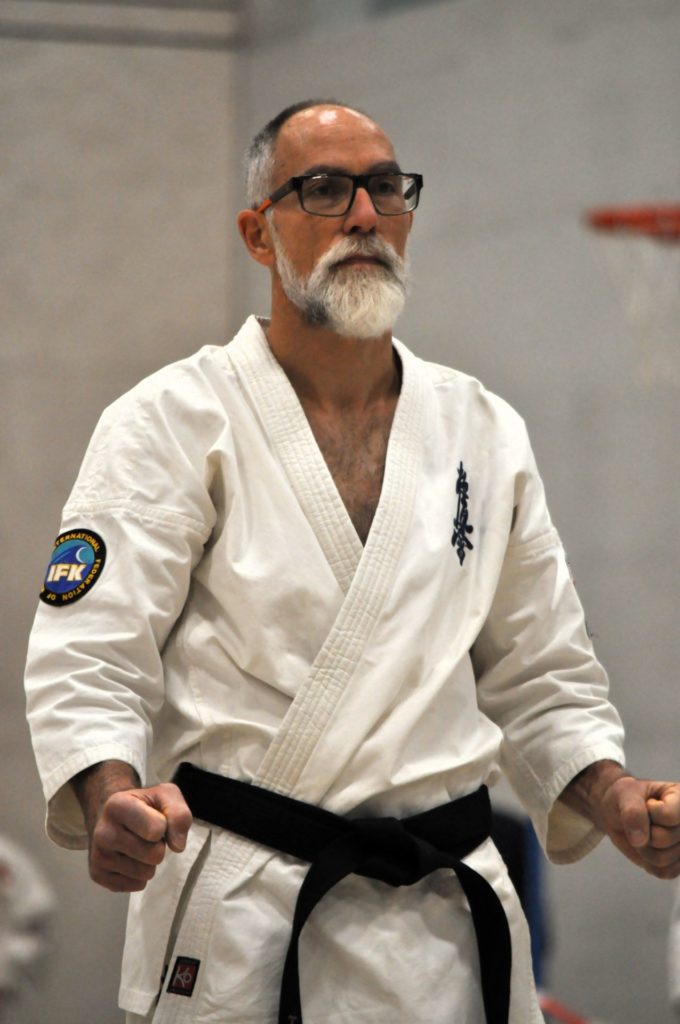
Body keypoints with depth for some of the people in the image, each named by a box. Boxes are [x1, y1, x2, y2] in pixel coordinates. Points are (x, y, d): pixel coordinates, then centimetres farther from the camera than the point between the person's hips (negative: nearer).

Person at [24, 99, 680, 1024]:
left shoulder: (485, 434, 12)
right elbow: (87, 660, -8)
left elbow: (541, 678, 16)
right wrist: (114, 803, -27)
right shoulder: (174, 423, -2)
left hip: (443, 915, 4)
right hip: (235, 921, -4)